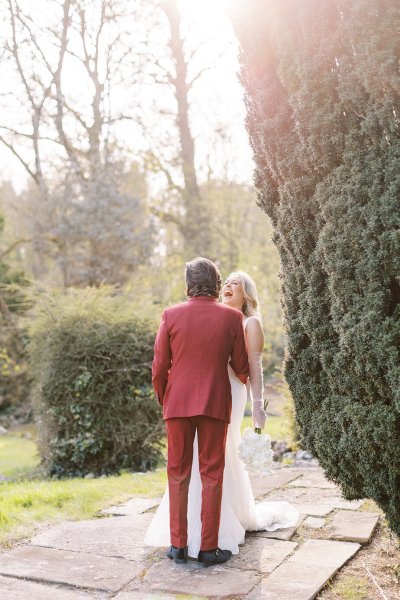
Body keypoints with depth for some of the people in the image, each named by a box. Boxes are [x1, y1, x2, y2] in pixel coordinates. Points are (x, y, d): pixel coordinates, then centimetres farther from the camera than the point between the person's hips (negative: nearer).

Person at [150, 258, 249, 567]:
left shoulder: (171, 315, -3)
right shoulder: (232, 316, -3)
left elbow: (159, 368, -2)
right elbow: (241, 367, 3)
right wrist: (244, 382, 27)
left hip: (178, 403, 1)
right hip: (215, 404, -1)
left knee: (178, 475, 11)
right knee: (211, 475, 7)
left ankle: (178, 544, 15)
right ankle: (208, 547, 11)